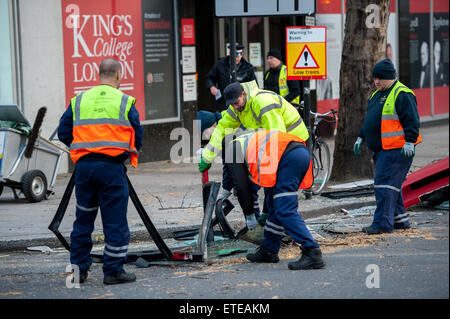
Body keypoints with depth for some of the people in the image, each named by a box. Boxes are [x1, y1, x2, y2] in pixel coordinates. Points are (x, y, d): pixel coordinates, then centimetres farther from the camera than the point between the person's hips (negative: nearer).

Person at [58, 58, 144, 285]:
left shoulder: (78, 101, 10)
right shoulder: (125, 102, 2)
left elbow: (63, 134, 11)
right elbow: (138, 137, 4)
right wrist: (129, 150, 24)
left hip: (83, 165, 4)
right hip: (112, 166, -4)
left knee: (83, 219, 14)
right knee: (115, 221, 3)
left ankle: (78, 269, 17)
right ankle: (113, 271, 4)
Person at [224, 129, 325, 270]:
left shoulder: (232, 148, 14)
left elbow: (242, 185, 11)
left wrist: (248, 215, 22)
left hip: (289, 158, -9)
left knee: (285, 211, -10)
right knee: (275, 205, 21)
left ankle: (312, 254, -17)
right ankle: (268, 250, 30)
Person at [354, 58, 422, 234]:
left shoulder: (402, 95, -11)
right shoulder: (377, 95, 19)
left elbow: (412, 120, -16)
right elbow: (368, 120, 28)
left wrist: (409, 142, -22)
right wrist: (361, 137, 23)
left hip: (397, 150, -10)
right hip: (382, 150, 10)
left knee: (385, 183, -13)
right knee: (391, 184, 12)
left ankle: (383, 223, -14)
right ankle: (400, 220, 20)